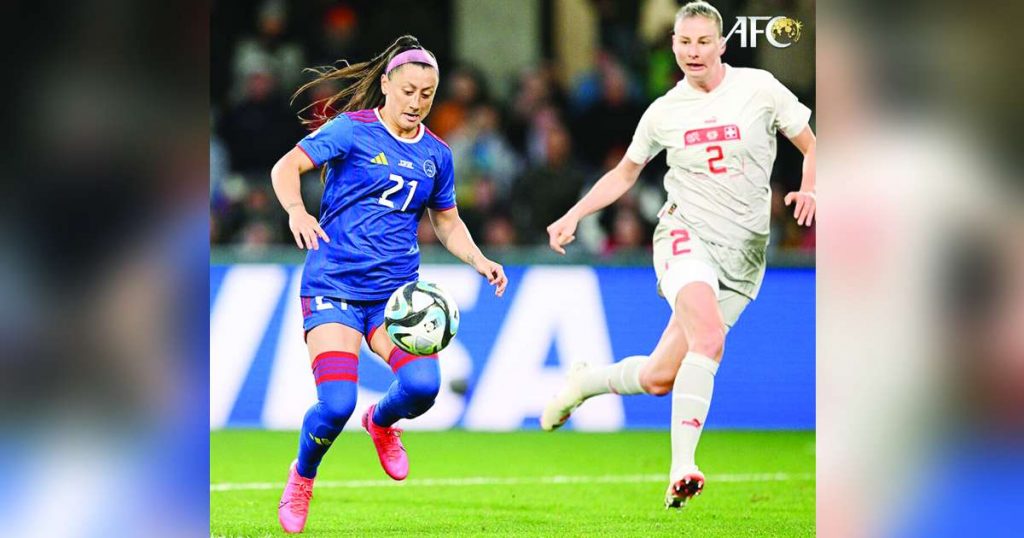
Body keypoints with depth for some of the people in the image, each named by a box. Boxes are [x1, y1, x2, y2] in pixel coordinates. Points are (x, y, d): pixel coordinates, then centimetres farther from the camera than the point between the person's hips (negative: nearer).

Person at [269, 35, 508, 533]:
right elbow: (286, 166, -12)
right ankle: (302, 476, 14)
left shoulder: (436, 155, 11)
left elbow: (447, 223, 23)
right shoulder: (352, 130, -4)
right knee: (336, 403, -19)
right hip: (333, 284, -4)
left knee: (422, 384, -20)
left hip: (396, 289, 4)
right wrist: (296, 210, -31)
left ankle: (381, 422, 18)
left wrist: (479, 261, 5)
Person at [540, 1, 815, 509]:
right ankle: (682, 467, -34)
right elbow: (624, 173, 21)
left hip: (742, 253, 1)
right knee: (709, 338, -32)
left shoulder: (759, 88, -1)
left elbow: (811, 148, 7)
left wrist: (809, 191, -13)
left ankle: (586, 381, 30)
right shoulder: (664, 112, 5)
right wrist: (573, 216, 11)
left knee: (659, 378, -1)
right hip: (686, 236, -1)